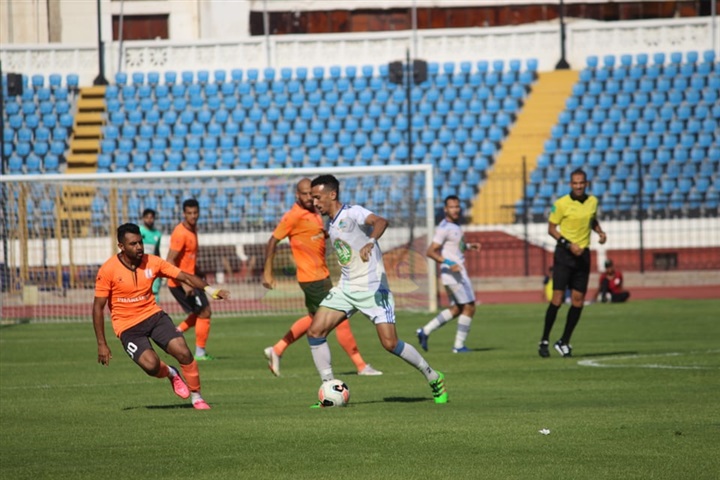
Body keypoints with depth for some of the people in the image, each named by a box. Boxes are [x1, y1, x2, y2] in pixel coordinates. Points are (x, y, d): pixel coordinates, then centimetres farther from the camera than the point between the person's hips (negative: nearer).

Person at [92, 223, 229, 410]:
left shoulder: (152, 262, -4)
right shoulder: (108, 270, -13)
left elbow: (184, 276, -5)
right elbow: (98, 307, -8)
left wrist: (209, 289, -25)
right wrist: (102, 344, -10)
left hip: (153, 315, 3)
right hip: (128, 327, -3)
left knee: (183, 352, -17)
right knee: (151, 365, -25)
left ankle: (196, 396, 6)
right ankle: (170, 374, 13)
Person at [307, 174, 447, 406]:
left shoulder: (352, 213, -11)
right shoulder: (330, 225, 14)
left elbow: (380, 221, -33)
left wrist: (370, 242, -51)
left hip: (372, 288, -8)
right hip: (345, 289, 8)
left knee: (390, 343, -13)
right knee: (315, 332, -8)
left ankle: (433, 378, 8)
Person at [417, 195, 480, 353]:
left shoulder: (455, 224, 13)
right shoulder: (444, 228, -16)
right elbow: (431, 251, -21)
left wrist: (469, 246, 17)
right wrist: (448, 263, -31)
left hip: (457, 271, 10)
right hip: (453, 272, -10)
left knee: (456, 309, 15)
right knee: (469, 307, -4)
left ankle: (425, 331, 16)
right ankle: (459, 345, 1)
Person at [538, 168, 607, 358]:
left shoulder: (592, 201, 5)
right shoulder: (561, 204, -9)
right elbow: (551, 229, -5)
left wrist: (600, 232, 3)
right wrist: (568, 244, -17)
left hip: (583, 255, 4)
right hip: (564, 254, -4)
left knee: (578, 300, 0)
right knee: (557, 298, -10)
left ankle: (564, 342, 11)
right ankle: (544, 341, 1)